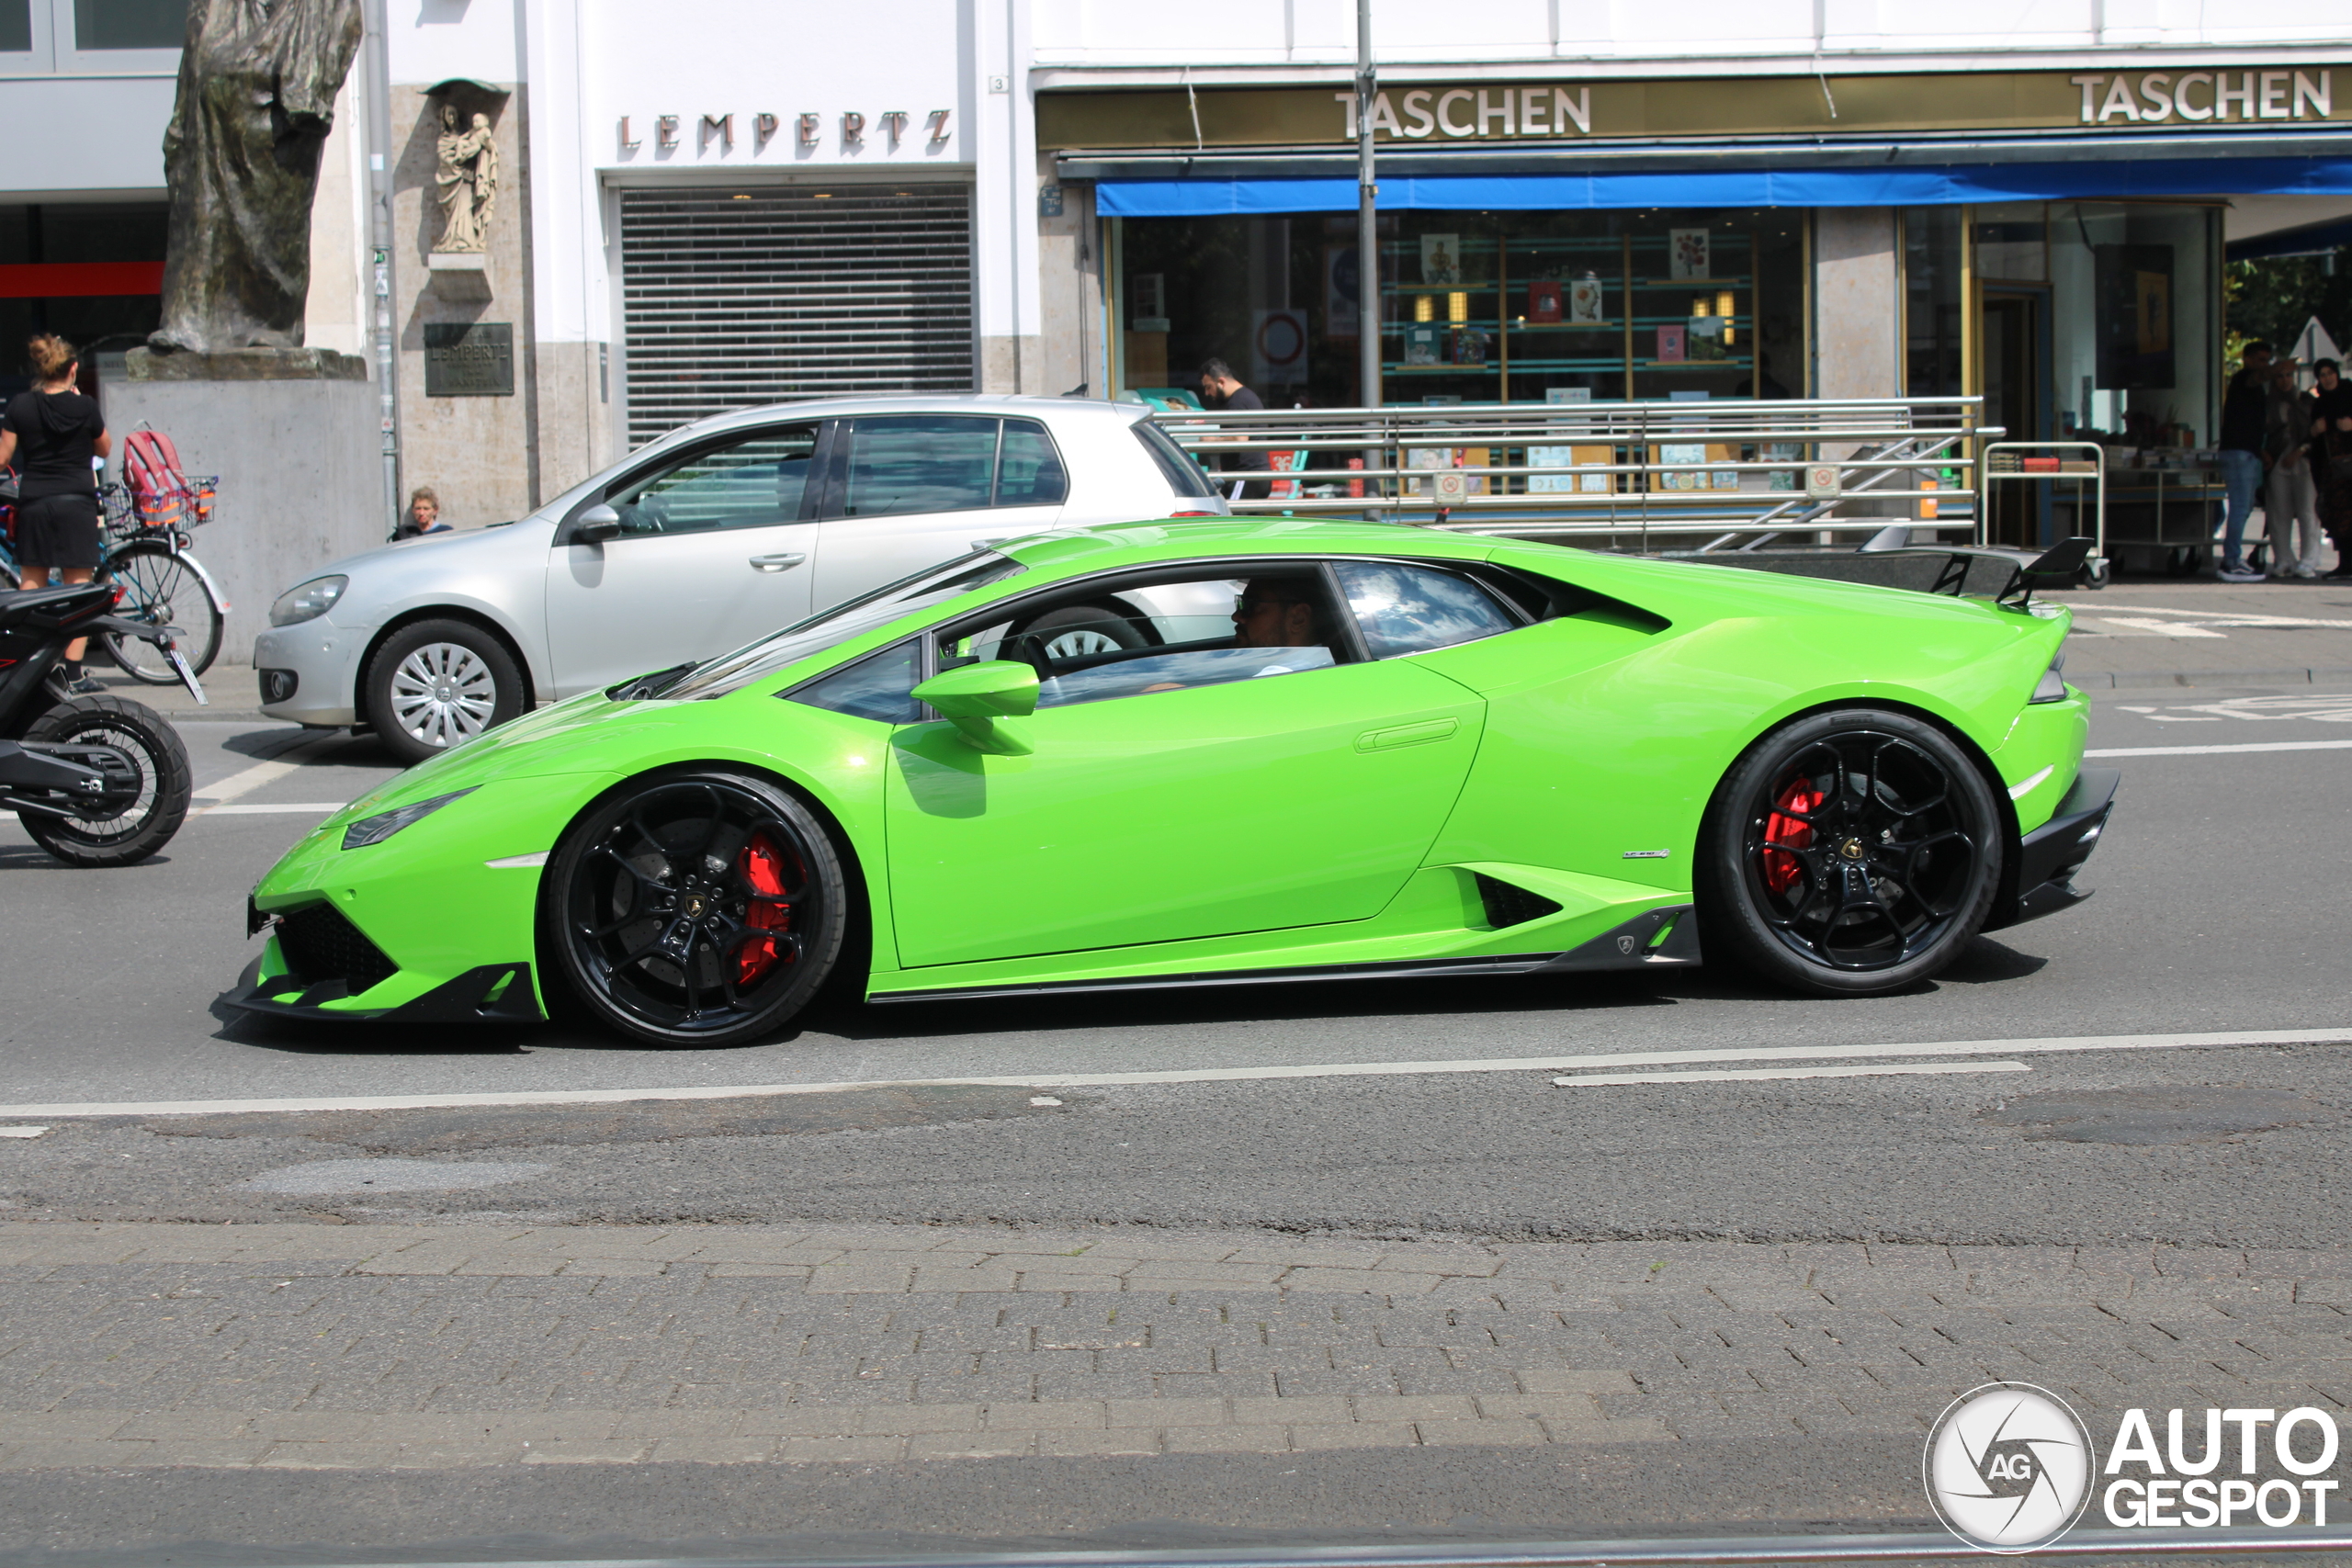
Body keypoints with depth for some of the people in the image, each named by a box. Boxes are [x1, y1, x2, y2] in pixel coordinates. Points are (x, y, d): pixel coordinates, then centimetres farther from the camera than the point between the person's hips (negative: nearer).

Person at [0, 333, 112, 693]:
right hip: (76, 501, -2)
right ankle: (73, 670, -4)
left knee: (32, 585, 11)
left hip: (33, 502, 2)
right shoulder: (84, 407, -6)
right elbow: (104, 448, 11)